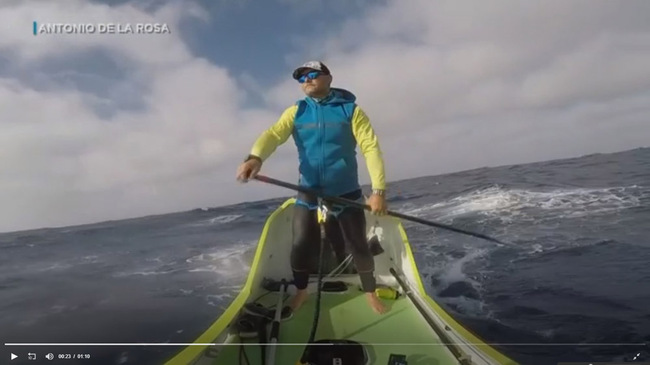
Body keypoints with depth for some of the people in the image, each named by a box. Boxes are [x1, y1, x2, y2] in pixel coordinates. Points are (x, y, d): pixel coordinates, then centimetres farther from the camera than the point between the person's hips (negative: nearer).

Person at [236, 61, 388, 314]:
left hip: (346, 193, -1)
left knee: (359, 247, 5)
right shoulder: (295, 112, 3)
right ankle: (301, 291, 29)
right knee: (300, 246, 0)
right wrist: (255, 157, -37)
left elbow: (371, 147, -9)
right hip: (308, 193, 2)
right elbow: (274, 134, -14)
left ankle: (370, 292, 31)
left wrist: (378, 190, -19)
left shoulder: (350, 110, -3)